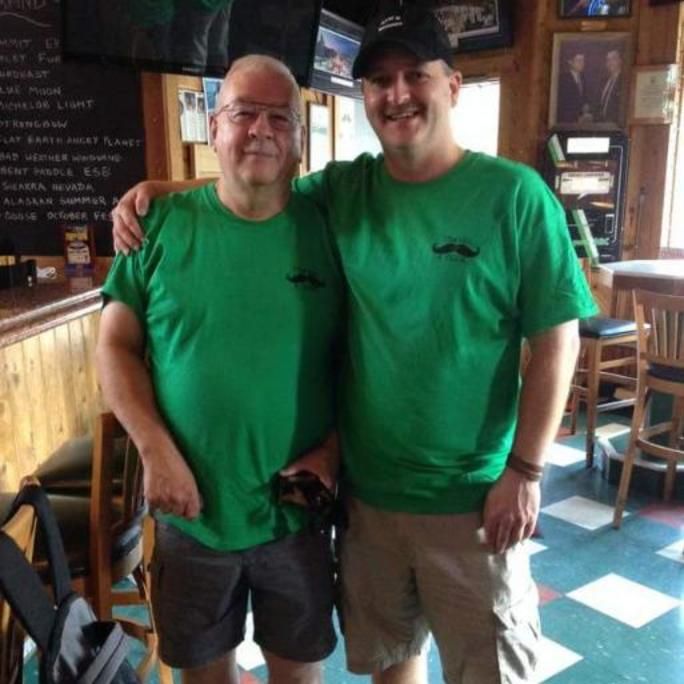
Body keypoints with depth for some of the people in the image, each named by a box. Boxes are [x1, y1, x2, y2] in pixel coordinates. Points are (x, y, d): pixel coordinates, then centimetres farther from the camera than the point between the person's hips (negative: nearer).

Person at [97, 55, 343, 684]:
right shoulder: (163, 224, -5)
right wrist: (157, 452, -12)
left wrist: (333, 450, -11)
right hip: (190, 511, 0)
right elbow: (115, 346, -2)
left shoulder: (326, 230, -4)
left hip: (296, 513, 0)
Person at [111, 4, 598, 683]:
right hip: (364, 488, 3)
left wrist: (524, 470, -11)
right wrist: (157, 189, -5)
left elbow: (555, 338, -9)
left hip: (473, 496, -2)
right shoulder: (342, 190, 0)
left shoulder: (513, 194, -10)